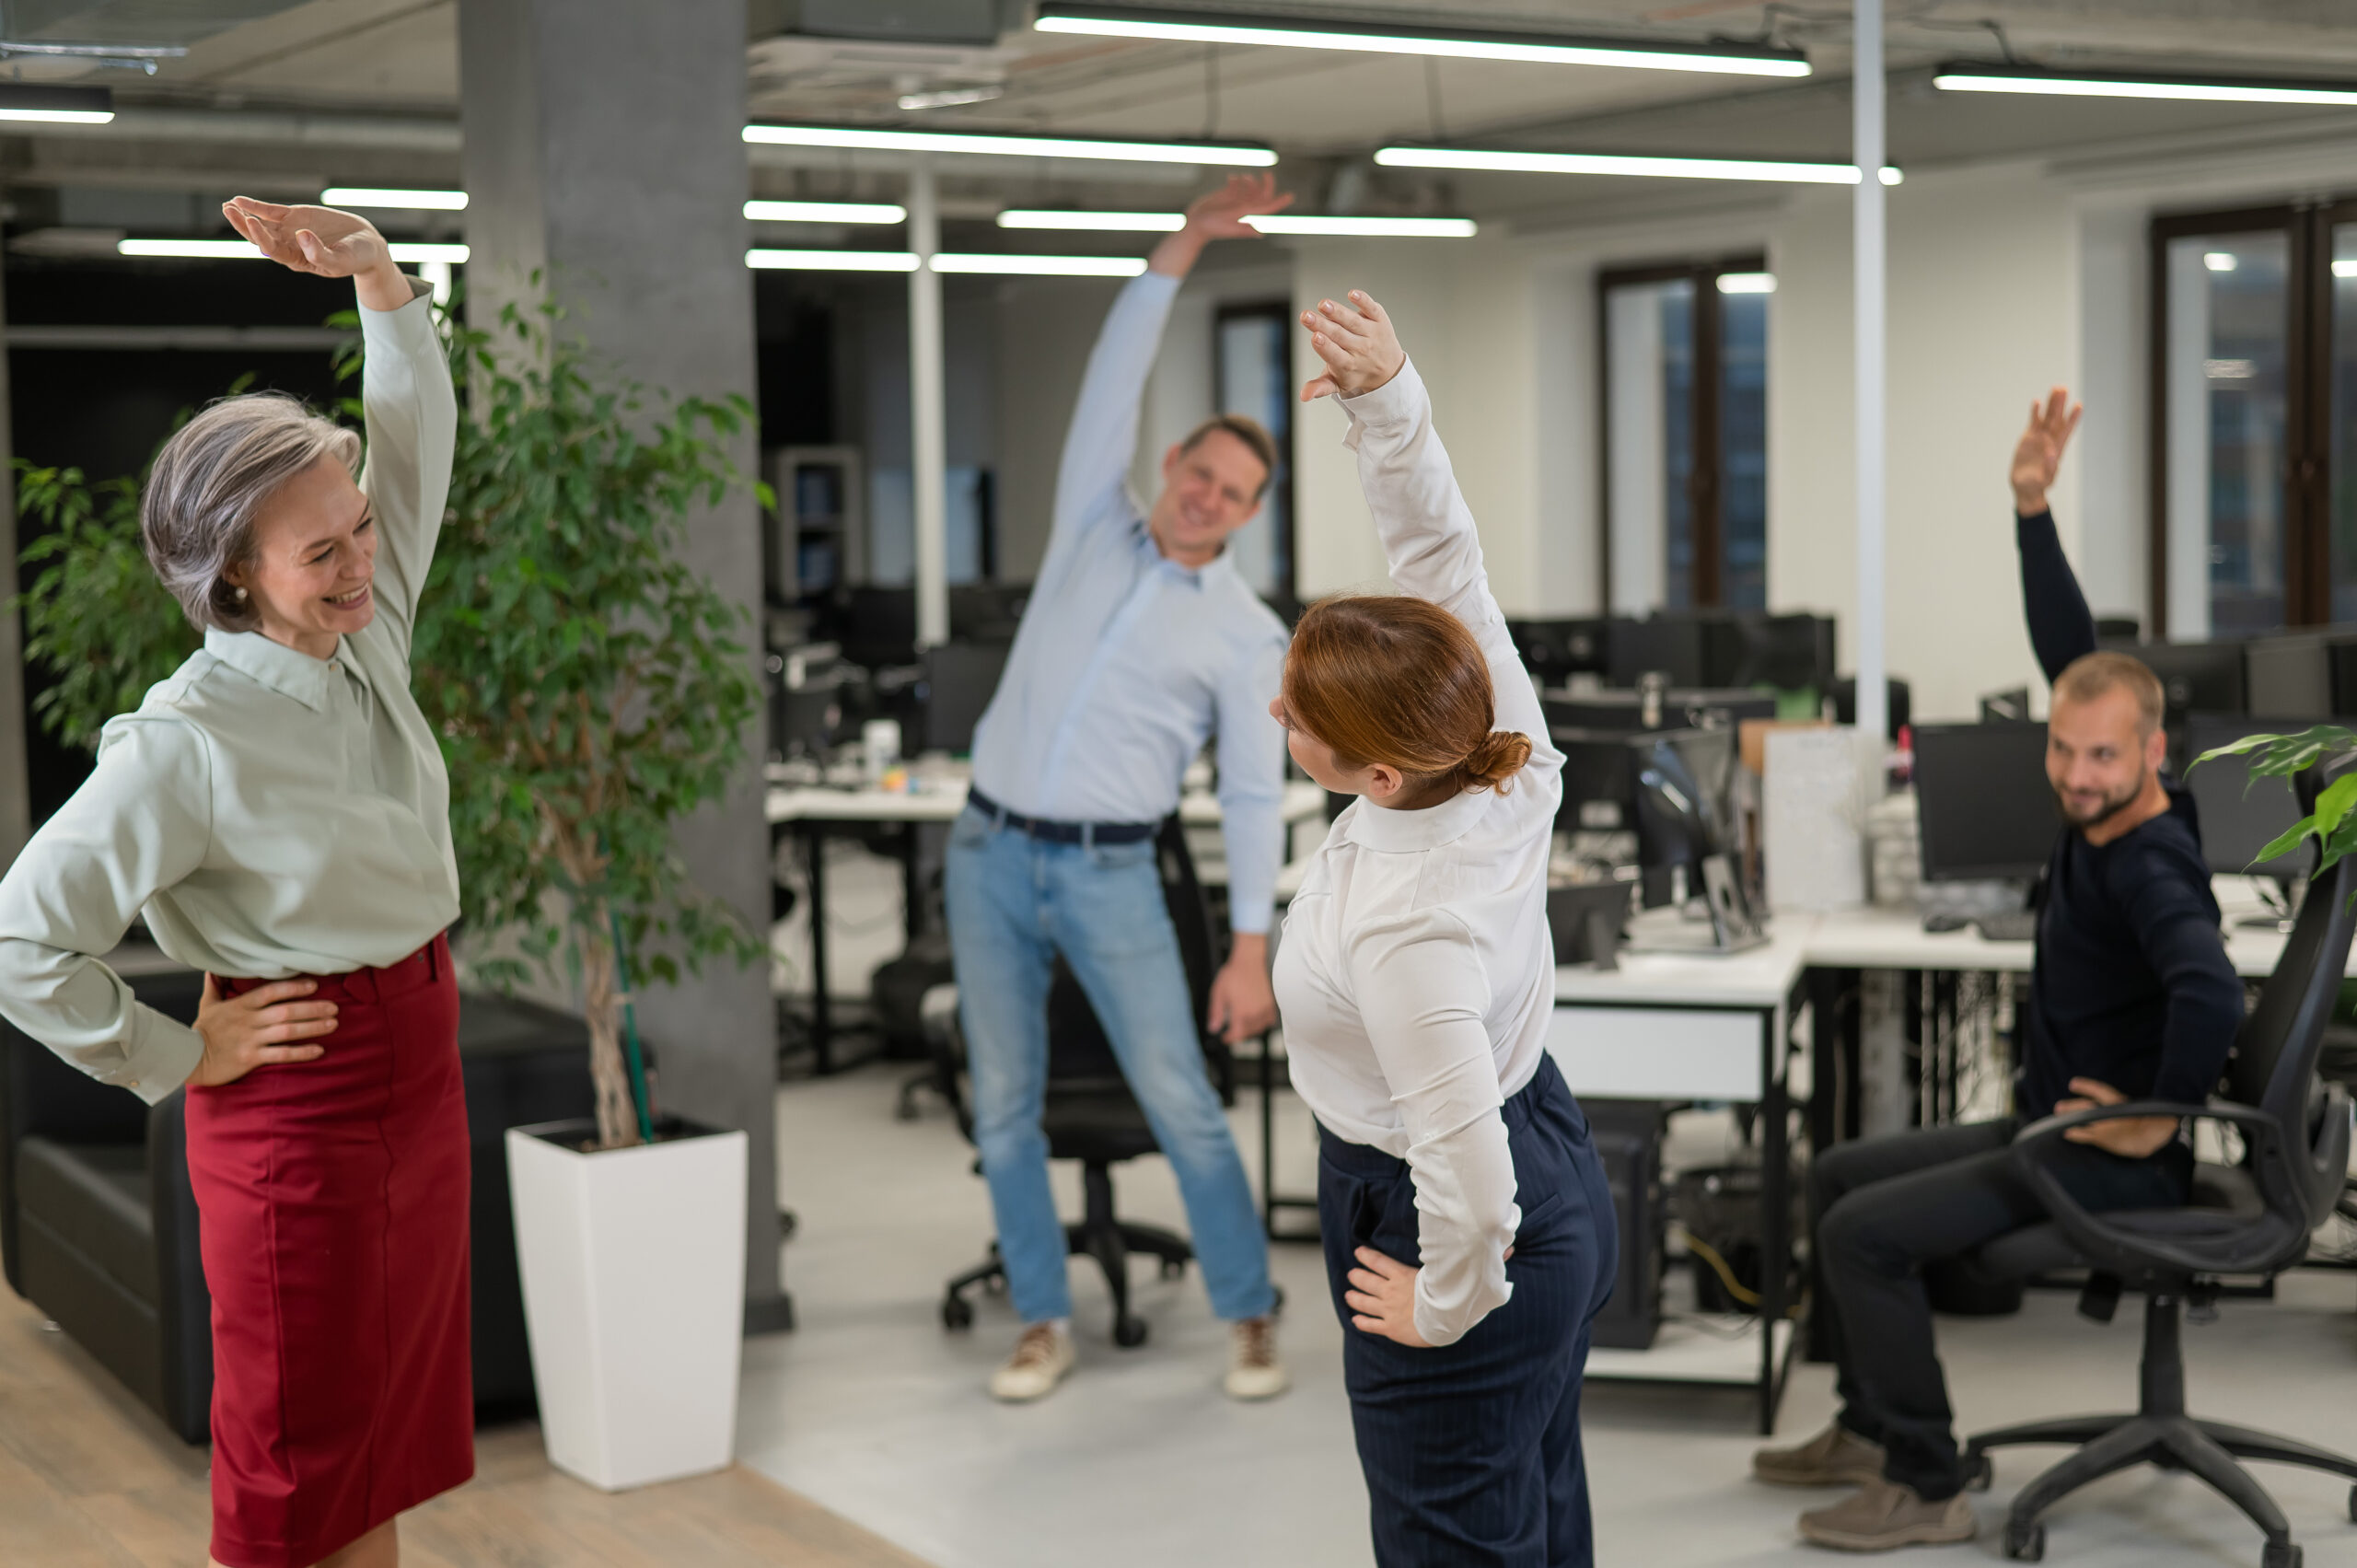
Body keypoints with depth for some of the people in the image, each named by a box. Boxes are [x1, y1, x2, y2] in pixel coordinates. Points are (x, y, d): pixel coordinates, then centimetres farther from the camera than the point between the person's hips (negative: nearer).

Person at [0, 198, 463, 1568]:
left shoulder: (370, 631, -1)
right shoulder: (189, 741, -22)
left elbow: (419, 433, 9)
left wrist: (379, 274, -7)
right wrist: (177, 1058, -12)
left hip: (418, 1065, 7)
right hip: (298, 1105, -7)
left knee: (387, 1423, 17)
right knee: (294, 1458, 6)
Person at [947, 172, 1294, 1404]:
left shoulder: (1248, 637, -2)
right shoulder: (1093, 525, 5)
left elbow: (1255, 800, -3)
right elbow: (1112, 383, -4)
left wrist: (1253, 949, -9)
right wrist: (1184, 250, -12)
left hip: (1110, 873, -3)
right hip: (991, 854, 3)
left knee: (1180, 1101, -5)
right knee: (1002, 1108, 5)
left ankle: (1249, 1318, 8)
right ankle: (1045, 1325, 15)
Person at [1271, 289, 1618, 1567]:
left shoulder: (1404, 932, -37)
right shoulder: (1499, 757, -17)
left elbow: (1469, 1178, -36)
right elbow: (1439, 549, -7)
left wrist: (1447, 1304, -17)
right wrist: (1389, 398, -17)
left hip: (1470, 1251, -9)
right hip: (1559, 1189, 9)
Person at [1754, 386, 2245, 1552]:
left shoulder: (2150, 868, -26)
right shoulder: (2100, 810, 0)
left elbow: (2211, 994, -45)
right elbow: (2070, 649, 6)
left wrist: (2164, 1116, -30)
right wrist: (2031, 508, -1)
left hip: (2113, 1164, -10)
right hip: (2048, 1126, 10)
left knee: (1865, 1229, -20)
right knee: (1836, 1176, 16)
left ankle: (1926, 1489, -11)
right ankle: (1871, 1426, 23)